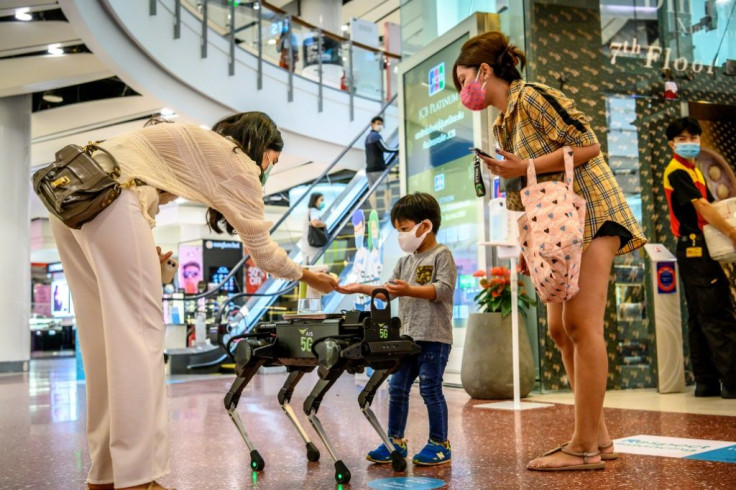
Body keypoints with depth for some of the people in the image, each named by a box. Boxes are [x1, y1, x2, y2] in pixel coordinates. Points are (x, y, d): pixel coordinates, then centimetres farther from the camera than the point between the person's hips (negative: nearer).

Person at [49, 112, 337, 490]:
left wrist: (144, 254, 21)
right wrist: (306, 276, 25)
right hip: (109, 200, -9)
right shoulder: (237, 161, 7)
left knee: (106, 337, 10)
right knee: (139, 334, -7)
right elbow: (261, 249, 10)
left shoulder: (195, 145, 30)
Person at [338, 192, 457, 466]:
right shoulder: (405, 261, 17)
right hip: (406, 336, 8)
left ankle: (440, 444, 10)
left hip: (434, 336, -7)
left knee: (430, 389, -3)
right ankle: (395, 442, 20)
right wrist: (362, 289, 12)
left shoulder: (442, 255, -5)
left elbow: (443, 289, -18)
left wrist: (410, 290, -27)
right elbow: (389, 291, 22)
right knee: (397, 388, 9)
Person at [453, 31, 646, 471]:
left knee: (581, 322, -14)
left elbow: (588, 144, -16)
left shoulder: (532, 97, -9)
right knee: (560, 327, 4)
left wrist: (524, 168, -19)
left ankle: (585, 447, -11)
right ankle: (600, 437, 10)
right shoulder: (504, 124, 17)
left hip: (592, 212, -9)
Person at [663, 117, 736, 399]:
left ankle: (706, 382, 11)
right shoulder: (677, 172, -8)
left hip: (697, 250, 10)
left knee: (701, 317, 8)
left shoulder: (694, 171, 21)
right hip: (695, 247, -10)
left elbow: (706, 207, 18)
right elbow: (701, 207, -17)